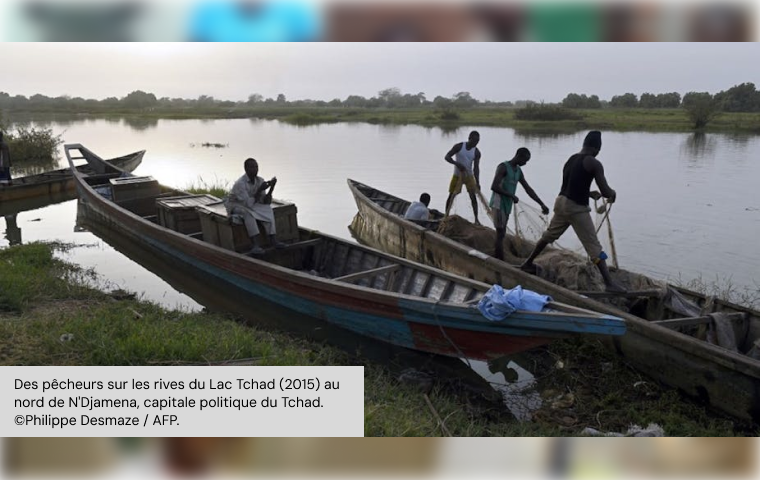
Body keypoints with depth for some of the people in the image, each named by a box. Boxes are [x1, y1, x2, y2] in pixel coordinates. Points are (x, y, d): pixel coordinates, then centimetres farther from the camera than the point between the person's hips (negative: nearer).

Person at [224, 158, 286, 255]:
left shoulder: (260, 180, -10)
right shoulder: (240, 183, -29)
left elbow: (265, 201, -12)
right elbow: (249, 204, -34)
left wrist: (272, 187, -24)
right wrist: (259, 190, -37)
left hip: (249, 204, 6)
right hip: (234, 206, -6)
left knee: (267, 208, -18)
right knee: (247, 212, -36)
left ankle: (273, 239, -27)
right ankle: (256, 244, -43)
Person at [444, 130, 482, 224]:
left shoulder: (477, 152, -8)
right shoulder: (459, 146, -13)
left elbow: (476, 168, -9)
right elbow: (447, 157, -14)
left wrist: (477, 182, -21)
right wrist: (457, 164, -30)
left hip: (469, 175, 1)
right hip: (457, 175, -1)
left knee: (473, 196, -5)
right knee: (451, 195, 2)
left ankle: (476, 219, -1)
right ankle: (446, 216, 15)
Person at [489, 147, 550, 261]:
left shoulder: (518, 171, 13)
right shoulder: (503, 167, -13)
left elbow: (528, 189, 17)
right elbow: (494, 187, -23)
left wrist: (542, 204, 12)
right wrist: (512, 196, -17)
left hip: (507, 205, 9)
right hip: (499, 203, -9)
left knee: (501, 234, 9)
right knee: (500, 234, -10)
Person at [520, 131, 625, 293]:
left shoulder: (571, 160, 12)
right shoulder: (594, 164, -11)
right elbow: (606, 192, -13)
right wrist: (613, 193, 9)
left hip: (562, 202, 7)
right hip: (577, 208, -7)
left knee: (549, 235, 25)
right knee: (594, 247, -3)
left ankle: (528, 263, 36)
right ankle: (609, 283, 0)